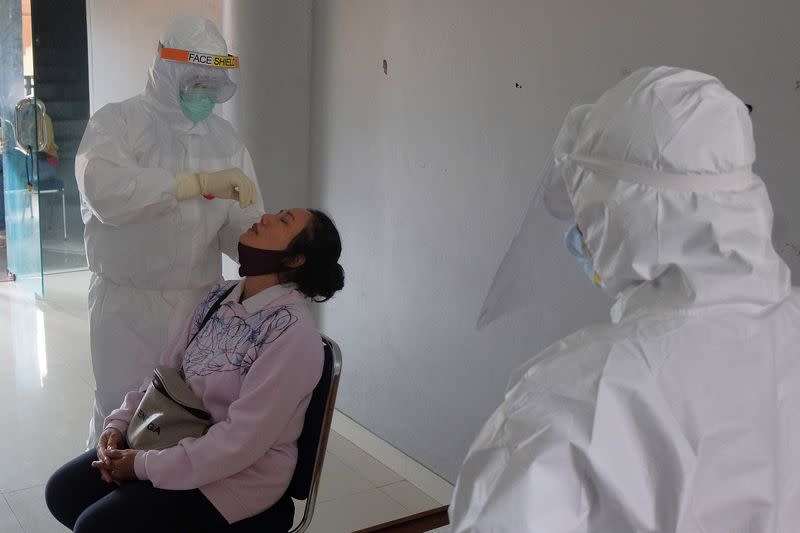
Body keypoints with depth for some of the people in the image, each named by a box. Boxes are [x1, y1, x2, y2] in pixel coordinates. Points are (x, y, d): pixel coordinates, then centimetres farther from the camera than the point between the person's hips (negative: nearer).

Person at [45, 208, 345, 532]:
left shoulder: (293, 333, -25)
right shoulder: (222, 296, 1)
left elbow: (242, 441, -25)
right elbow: (167, 370, 9)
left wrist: (146, 466, -19)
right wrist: (119, 423, -5)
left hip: (240, 473, -7)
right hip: (181, 439, 7)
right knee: (63, 491, 3)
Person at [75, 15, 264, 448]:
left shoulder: (225, 139, 8)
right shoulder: (117, 122, -4)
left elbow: (241, 226, 3)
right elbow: (105, 192, -26)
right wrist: (202, 182, -31)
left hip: (200, 303, 3)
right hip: (127, 303, -3)